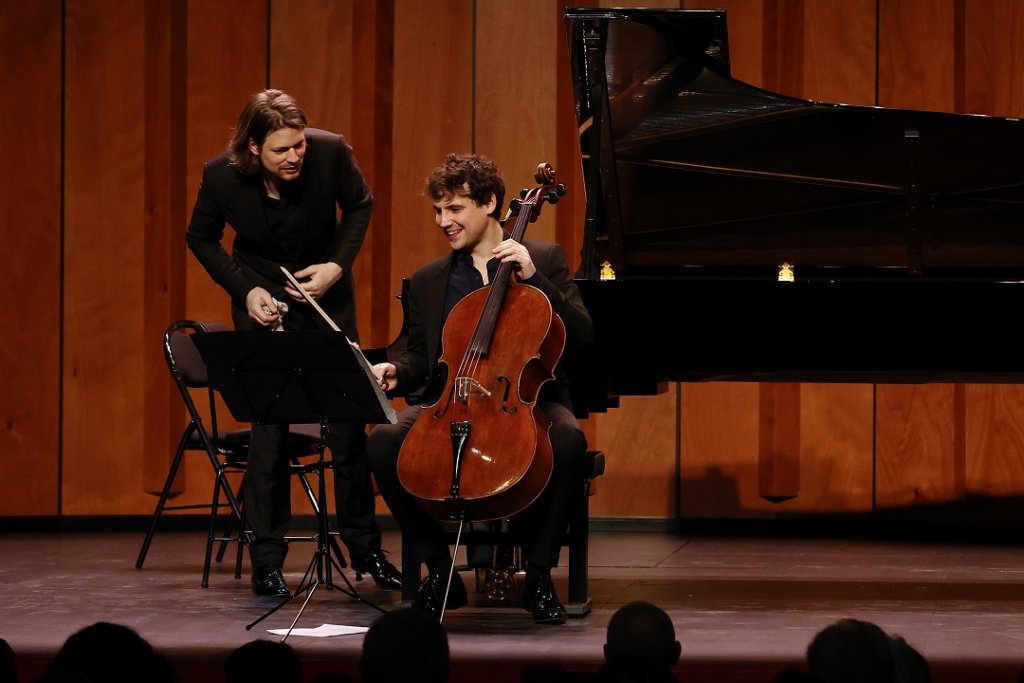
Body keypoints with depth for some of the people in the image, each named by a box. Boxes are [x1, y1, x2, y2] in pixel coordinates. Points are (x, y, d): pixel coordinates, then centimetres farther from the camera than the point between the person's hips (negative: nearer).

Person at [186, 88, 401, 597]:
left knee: (348, 425, 4)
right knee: (268, 432, -6)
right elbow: (201, 238, -2)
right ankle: (267, 562, 2)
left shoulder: (331, 152, -20)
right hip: (264, 302, -1)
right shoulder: (222, 176, -20)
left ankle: (365, 548, 18)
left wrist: (339, 264, -14)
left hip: (327, 297, 1)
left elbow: (359, 205, 0)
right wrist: (244, 289, -14)